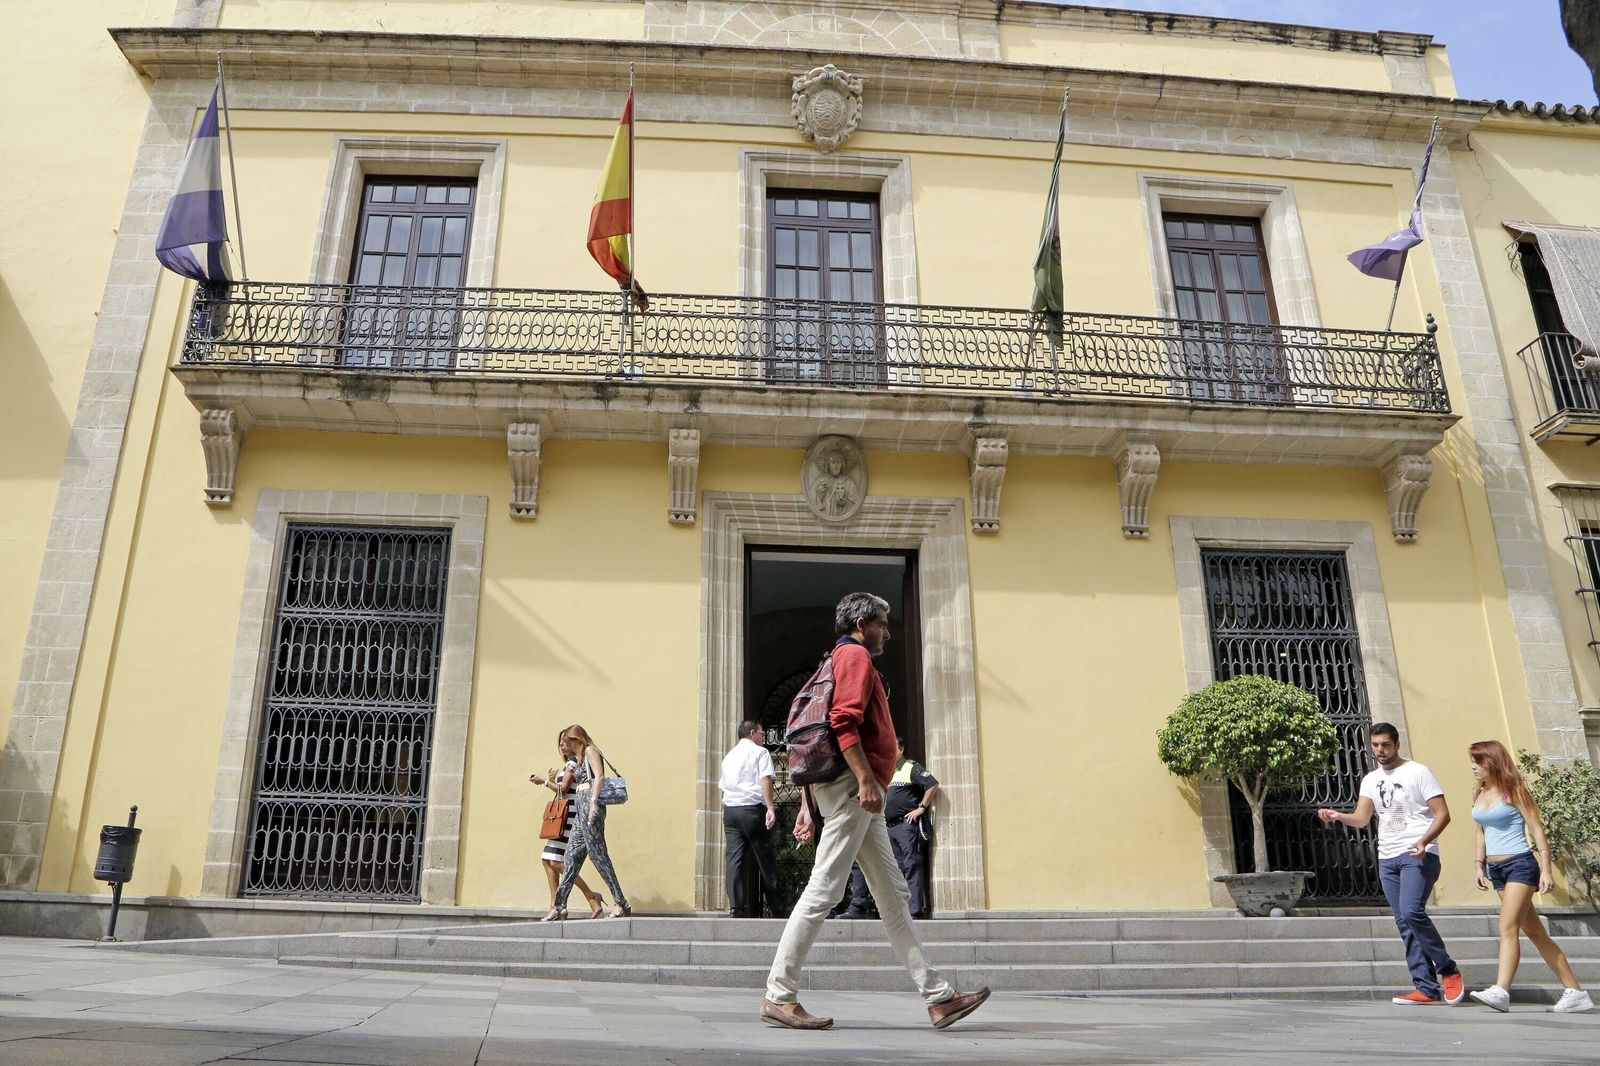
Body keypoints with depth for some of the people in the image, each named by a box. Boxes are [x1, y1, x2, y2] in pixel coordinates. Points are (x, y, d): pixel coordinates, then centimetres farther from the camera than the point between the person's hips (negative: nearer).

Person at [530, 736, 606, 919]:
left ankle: (592, 897, -13)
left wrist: (545, 781, -2)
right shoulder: (569, 764, 21)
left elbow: (563, 789, -14)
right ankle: (555, 905, 6)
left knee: (556, 861, -15)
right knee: (547, 859, 7)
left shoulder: (573, 763, -8)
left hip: (570, 814, -10)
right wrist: (552, 780, 10)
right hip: (564, 816, 10)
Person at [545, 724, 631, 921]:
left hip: (589, 804, -10)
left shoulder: (590, 751, 1)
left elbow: (598, 776, -13)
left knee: (597, 854, -12)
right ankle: (559, 907, 9)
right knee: (570, 858, 7)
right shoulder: (580, 758, 28)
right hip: (581, 809, 10)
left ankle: (621, 904, -11)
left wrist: (593, 802, -23)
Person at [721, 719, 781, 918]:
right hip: (752, 809, -5)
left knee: (735, 859, 0)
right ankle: (776, 906, 7)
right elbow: (765, 780, -10)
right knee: (765, 859, 2)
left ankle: (737, 907, -6)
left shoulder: (729, 756, 23)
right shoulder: (760, 752, 4)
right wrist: (770, 808, -17)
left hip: (729, 810, 6)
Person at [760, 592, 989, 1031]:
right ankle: (779, 996, -4)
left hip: (856, 796, 11)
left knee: (893, 893, 8)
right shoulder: (856, 655, -3)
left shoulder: (844, 659, 26)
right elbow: (844, 721, -20)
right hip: (852, 786, -11)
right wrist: (866, 779, -25)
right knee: (824, 889, -9)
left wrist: (809, 805, 20)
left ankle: (938, 996, 11)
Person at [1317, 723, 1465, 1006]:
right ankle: (1427, 987, 8)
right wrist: (1337, 815, -15)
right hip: (1387, 858, 6)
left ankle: (1448, 971, -3)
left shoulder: (1418, 772, -2)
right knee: (1404, 922, 4)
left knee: (1411, 911, -22)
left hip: (1418, 855, -6)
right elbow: (1361, 818, 6)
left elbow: (1443, 814, -7)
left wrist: (1424, 841, -22)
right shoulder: (1370, 780, 15)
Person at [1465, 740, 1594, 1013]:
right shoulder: (1479, 795, 12)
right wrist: (1480, 864, 12)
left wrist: (1545, 870, -15)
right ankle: (1575, 992, 19)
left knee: (1508, 927, -18)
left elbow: (1536, 828, -9)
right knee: (1534, 932, 11)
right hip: (1496, 869, 8)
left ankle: (1501, 991, -27)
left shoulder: (1513, 791, -7)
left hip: (1520, 865, -7)